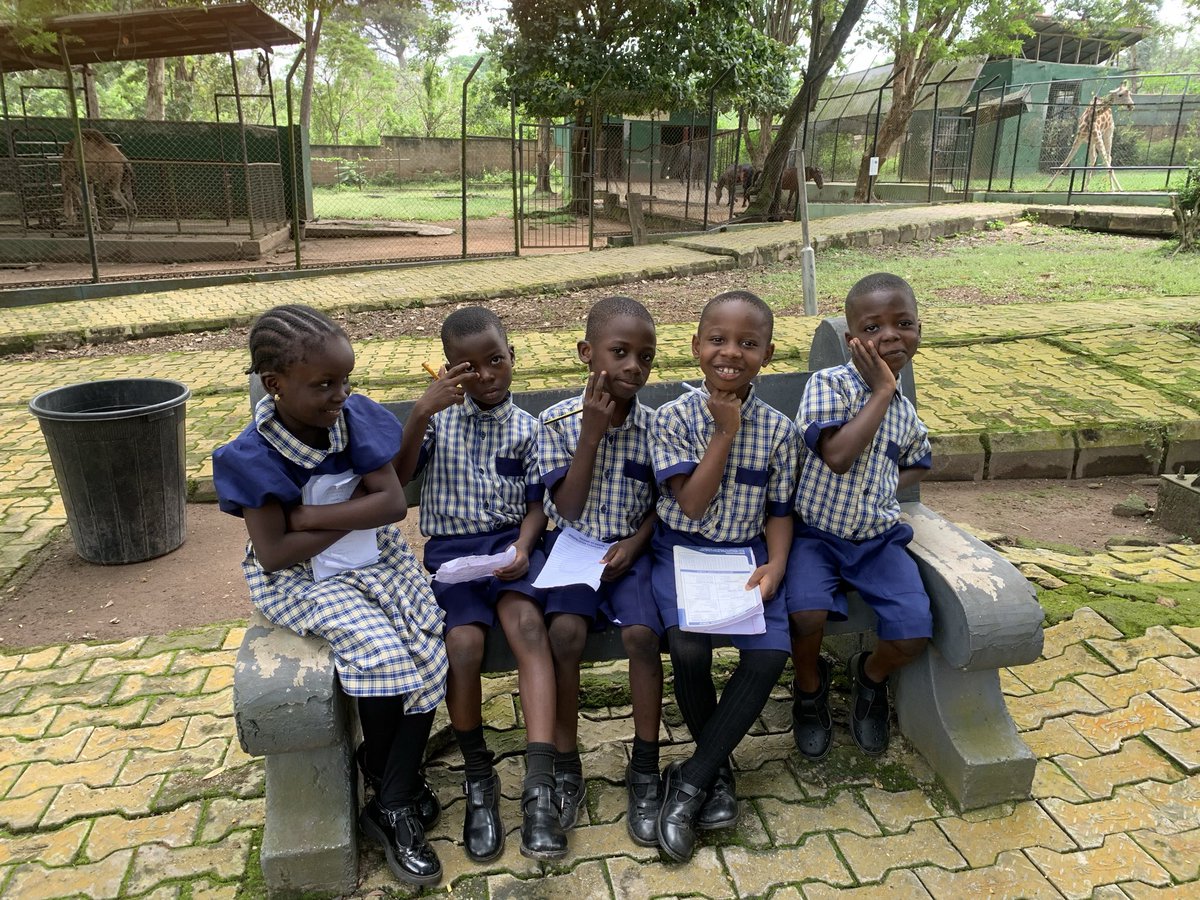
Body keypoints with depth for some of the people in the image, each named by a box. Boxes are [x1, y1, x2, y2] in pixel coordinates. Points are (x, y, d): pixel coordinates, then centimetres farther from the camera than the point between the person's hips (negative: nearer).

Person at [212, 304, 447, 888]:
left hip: (376, 560, 4)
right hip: (300, 580, -4)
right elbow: (274, 554, -17)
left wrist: (310, 515, -17)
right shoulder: (253, 456, -15)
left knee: (429, 650, -18)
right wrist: (354, 513, -13)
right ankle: (394, 790, 4)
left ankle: (392, 808, -3)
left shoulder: (357, 418, -5)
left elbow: (394, 503, -11)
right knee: (378, 650, -25)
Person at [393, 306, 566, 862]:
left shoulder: (526, 428, 9)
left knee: (527, 622, -31)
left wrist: (524, 547, -12)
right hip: (450, 547, 0)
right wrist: (421, 411, -14)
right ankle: (479, 780, -5)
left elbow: (536, 503, 8)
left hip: (509, 543, 0)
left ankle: (539, 786, -33)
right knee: (464, 642, -27)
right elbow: (395, 480, -4)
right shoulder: (437, 418, 8)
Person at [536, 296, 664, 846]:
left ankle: (644, 770, -5)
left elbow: (661, 505, 6)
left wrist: (633, 544, -12)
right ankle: (566, 769, -7)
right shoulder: (557, 422, -7)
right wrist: (591, 432, -18)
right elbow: (567, 508, -11)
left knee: (642, 631, -24)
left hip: (629, 547, 1)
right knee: (566, 630, -27)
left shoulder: (654, 426, -2)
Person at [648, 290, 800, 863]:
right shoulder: (674, 418, -8)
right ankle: (718, 766, 4)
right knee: (689, 648, -27)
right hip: (682, 550, -2)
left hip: (746, 553, 3)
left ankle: (689, 781, -5)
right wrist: (725, 433, -17)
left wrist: (776, 564, -11)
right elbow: (691, 503, -14)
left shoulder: (778, 429, 0)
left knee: (770, 653, -20)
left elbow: (779, 510, 7)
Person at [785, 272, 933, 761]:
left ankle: (870, 675, 21)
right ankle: (810, 686, 6)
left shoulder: (905, 412, 7)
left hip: (878, 539, 4)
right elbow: (837, 455, -25)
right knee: (807, 611, -31)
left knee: (914, 633, -17)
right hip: (817, 533, -4)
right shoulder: (828, 384, -11)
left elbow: (918, 463, 26)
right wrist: (882, 391, -18)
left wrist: (889, 487, 5)